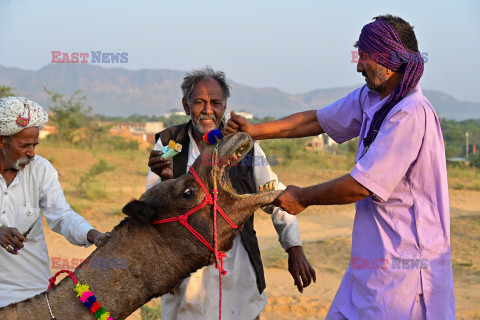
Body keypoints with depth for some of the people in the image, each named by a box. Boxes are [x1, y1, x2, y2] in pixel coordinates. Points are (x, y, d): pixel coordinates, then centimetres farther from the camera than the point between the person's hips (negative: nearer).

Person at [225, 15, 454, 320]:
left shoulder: (411, 114, -21)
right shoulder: (370, 98, 8)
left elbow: (360, 186, -20)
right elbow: (317, 121, 21)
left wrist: (302, 197, -6)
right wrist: (255, 131, 17)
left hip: (404, 262, -9)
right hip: (375, 255, 9)